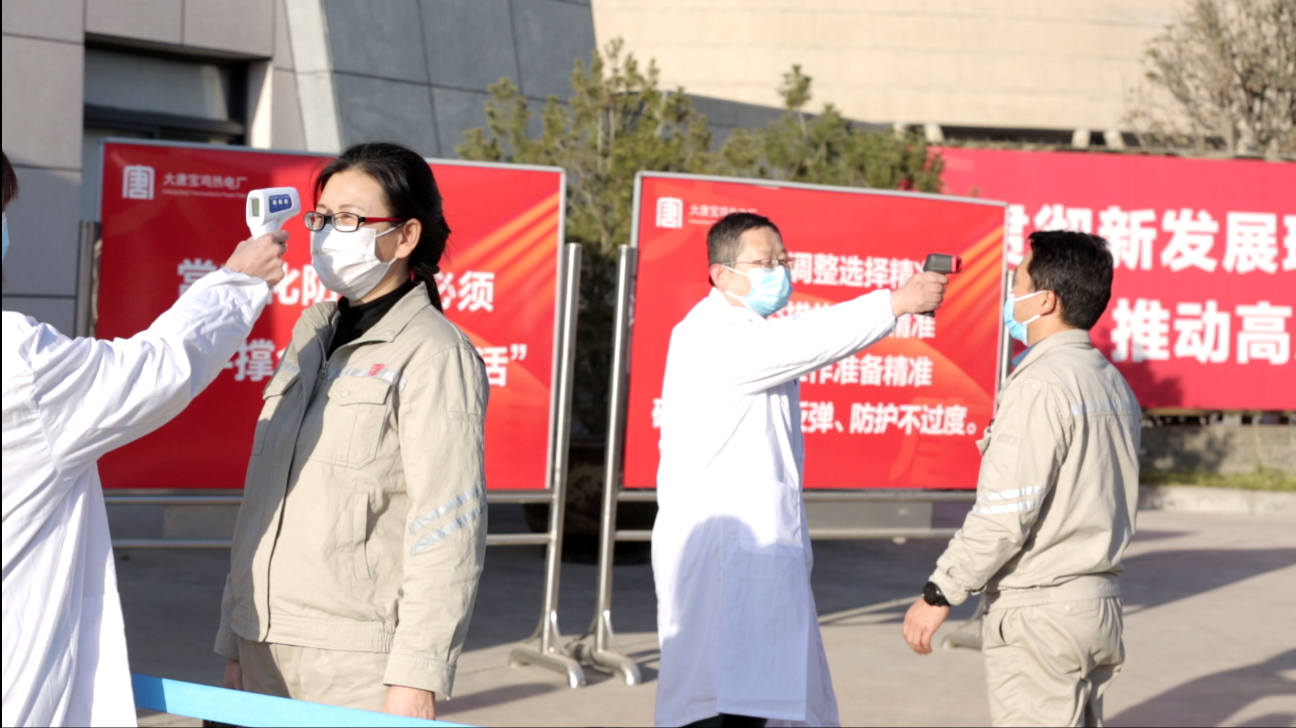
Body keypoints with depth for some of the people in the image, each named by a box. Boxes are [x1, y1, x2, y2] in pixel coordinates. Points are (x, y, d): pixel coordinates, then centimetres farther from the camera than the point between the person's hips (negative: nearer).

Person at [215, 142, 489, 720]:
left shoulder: (432, 354, -6)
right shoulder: (311, 341, 14)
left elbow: (447, 530, -12)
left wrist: (416, 675, -16)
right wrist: (234, 640, 15)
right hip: (266, 652, 6)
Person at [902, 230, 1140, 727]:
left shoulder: (1039, 385, -16)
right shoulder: (1114, 384, 11)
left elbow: (1005, 514, -20)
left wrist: (939, 594, -12)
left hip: (1039, 614, -9)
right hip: (1100, 606, 9)